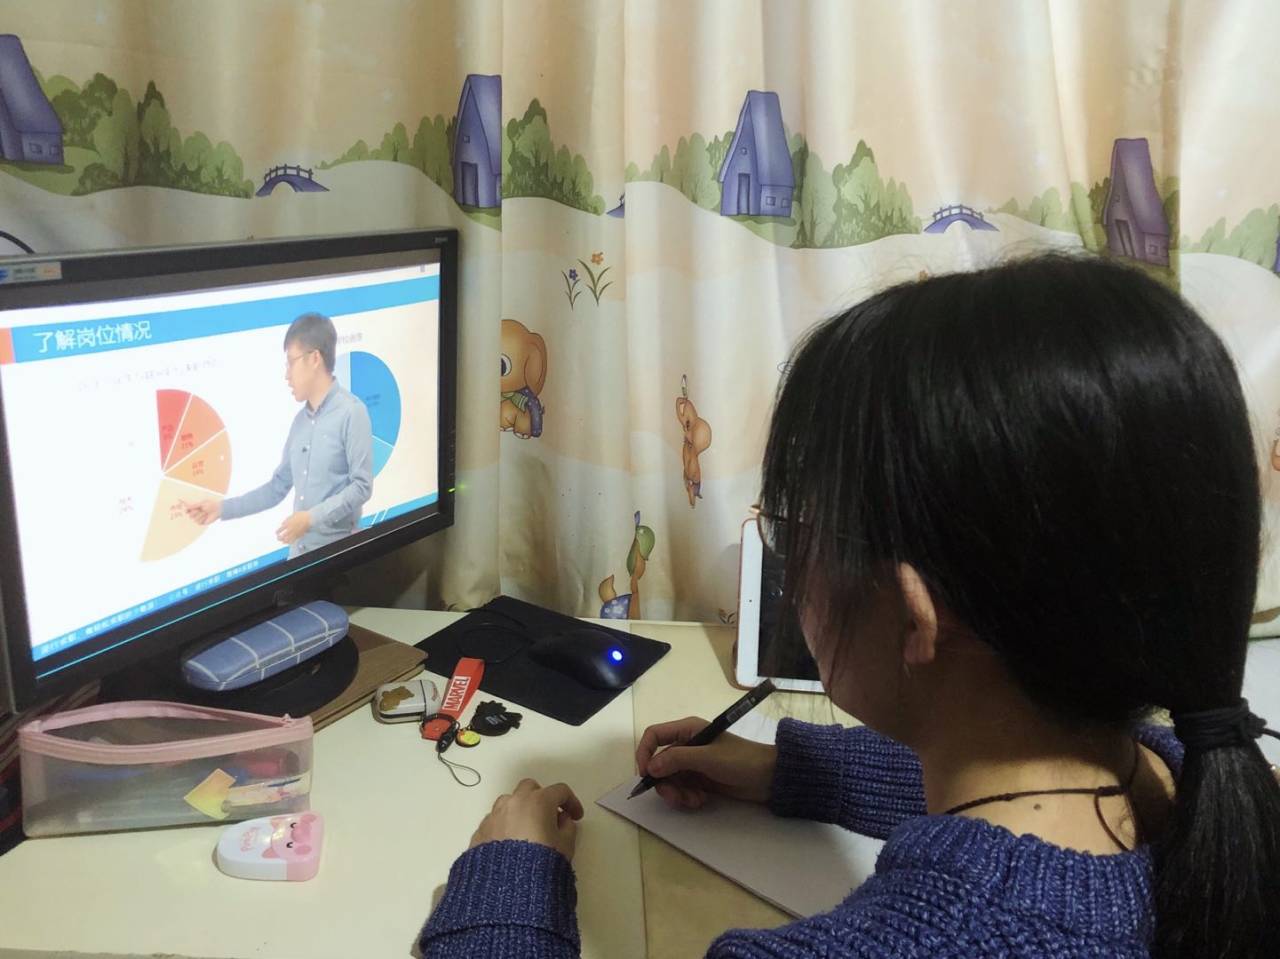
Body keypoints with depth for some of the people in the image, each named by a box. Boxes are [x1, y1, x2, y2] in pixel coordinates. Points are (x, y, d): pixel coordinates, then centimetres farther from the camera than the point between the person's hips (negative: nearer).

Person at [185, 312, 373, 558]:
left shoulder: (351, 412, -9)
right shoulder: (301, 419, 12)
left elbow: (362, 486, -14)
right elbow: (277, 487, 15)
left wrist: (312, 518, -20)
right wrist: (223, 508, 11)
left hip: (337, 550, -6)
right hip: (298, 550, 6)